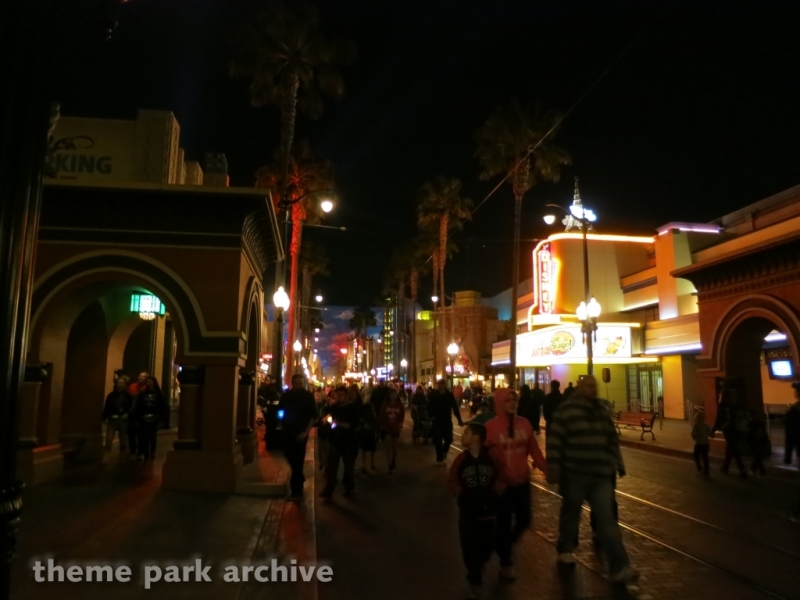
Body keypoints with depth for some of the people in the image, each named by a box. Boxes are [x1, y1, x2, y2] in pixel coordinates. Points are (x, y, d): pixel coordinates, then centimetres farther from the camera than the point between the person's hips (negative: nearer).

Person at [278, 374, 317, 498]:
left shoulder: (308, 396, -5)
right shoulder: (286, 396, 5)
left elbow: (313, 415, -5)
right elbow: (280, 411, 15)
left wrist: (306, 431, -12)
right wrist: (283, 425, -1)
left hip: (301, 432, -4)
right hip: (288, 431, 4)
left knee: (298, 460, -4)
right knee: (289, 456, 13)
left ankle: (296, 488, 4)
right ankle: (299, 478, 38)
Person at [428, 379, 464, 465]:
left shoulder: (450, 395, -3)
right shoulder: (433, 395, -6)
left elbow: (455, 407, 0)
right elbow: (429, 406, -6)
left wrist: (459, 419, -2)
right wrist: (431, 416, -20)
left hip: (447, 420, 2)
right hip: (437, 420, -2)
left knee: (449, 438, 6)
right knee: (438, 440, -1)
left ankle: (444, 451, 38)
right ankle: (440, 458, 12)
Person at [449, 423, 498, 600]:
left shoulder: (491, 458, -9)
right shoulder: (461, 459, -7)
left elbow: (499, 479, 2)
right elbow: (453, 481, 1)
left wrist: (492, 493, -12)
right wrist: (463, 495, -11)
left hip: (487, 509, 0)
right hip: (468, 509, 0)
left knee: (488, 544, 7)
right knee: (470, 546, 2)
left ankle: (479, 563, 42)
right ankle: (475, 580, 25)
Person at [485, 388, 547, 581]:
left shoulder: (524, 423, -3)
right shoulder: (490, 427, -14)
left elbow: (534, 450, 0)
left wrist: (547, 469, -8)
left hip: (522, 481, 4)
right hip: (503, 483, -4)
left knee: (524, 520, 12)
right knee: (504, 523, 9)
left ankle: (507, 544, 43)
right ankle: (505, 563, 29)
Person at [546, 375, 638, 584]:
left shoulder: (602, 411, 10)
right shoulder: (566, 410, -10)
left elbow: (612, 438, 18)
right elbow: (554, 440, -12)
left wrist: (618, 462, 17)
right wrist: (552, 468, -15)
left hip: (601, 474, 4)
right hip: (574, 473, -4)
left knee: (607, 519, 1)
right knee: (571, 513, 13)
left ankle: (619, 567, 0)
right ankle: (565, 549, 34)